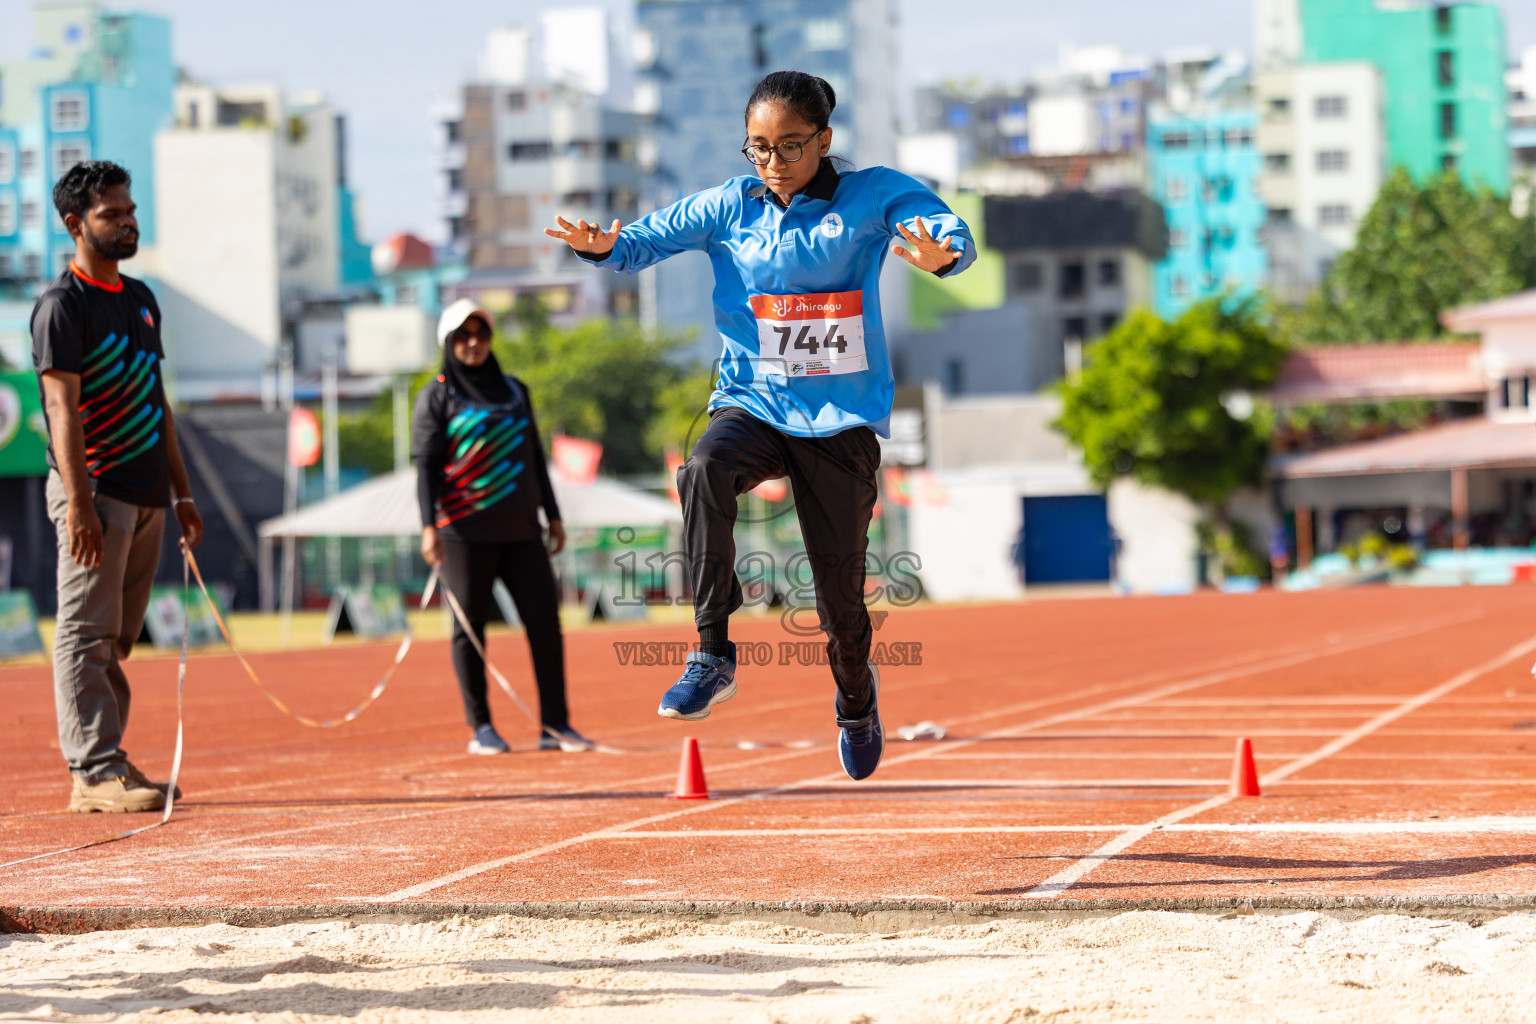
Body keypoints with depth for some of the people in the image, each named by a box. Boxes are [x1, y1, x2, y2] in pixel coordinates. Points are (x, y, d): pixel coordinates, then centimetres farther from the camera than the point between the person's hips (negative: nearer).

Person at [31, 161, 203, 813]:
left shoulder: (140, 298, 18)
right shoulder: (62, 304, -7)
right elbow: (63, 407, -15)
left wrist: (181, 492, 19)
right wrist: (78, 502, -22)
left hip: (146, 495, 8)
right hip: (96, 492, -8)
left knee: (115, 641, 9)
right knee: (86, 636, -7)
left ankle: (107, 764, 13)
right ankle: (94, 773, -9)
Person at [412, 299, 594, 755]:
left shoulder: (514, 391, 17)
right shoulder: (437, 396, 3)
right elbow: (425, 465, -3)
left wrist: (553, 515, 16)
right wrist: (429, 526, -13)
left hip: (520, 529, 4)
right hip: (466, 531, -4)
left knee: (545, 619, -4)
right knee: (470, 627, -2)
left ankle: (555, 725, -1)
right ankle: (480, 728, 5)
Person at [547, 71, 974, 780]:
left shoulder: (871, 197, -5)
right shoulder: (730, 206, 2)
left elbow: (951, 234, -18)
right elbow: (648, 240, 0)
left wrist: (940, 254, -43)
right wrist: (605, 247, -23)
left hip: (840, 420, -1)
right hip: (751, 404, 1)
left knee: (840, 595, 3)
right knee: (706, 470, -35)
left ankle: (855, 694, 39)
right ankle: (712, 655, -31)